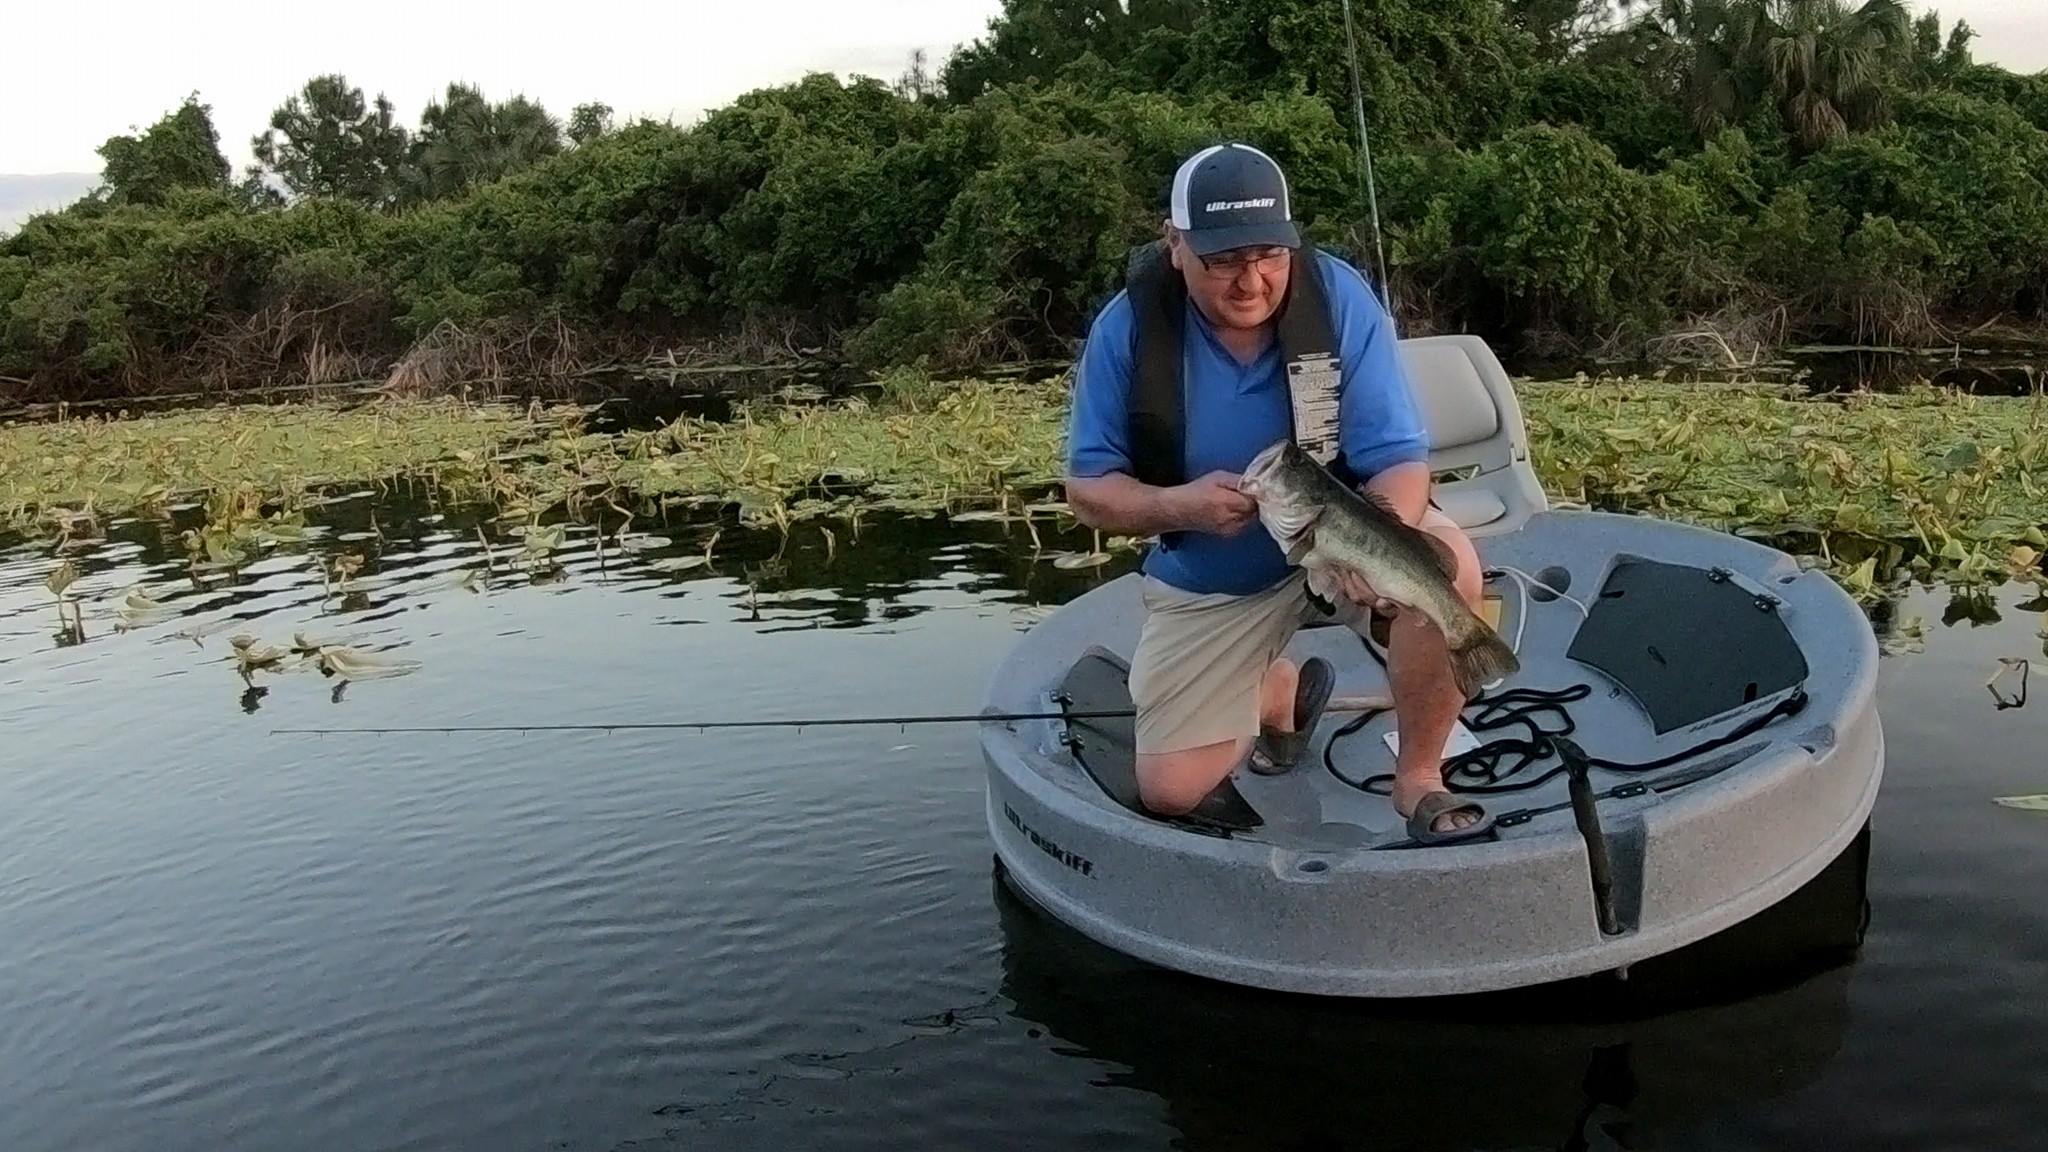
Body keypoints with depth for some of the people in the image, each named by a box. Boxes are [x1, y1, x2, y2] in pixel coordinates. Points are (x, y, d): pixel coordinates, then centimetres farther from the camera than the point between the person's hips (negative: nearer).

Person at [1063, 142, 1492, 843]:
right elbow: (1087, 489, -11)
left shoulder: (1338, 297, -21)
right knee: (1168, 792, 1)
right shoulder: (1127, 328, -18)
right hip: (1206, 582, 2)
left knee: (1447, 565, -35)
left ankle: (1418, 778, -11)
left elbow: (1399, 461, -22)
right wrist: (1178, 507, -33)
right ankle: (1280, 690, 33)